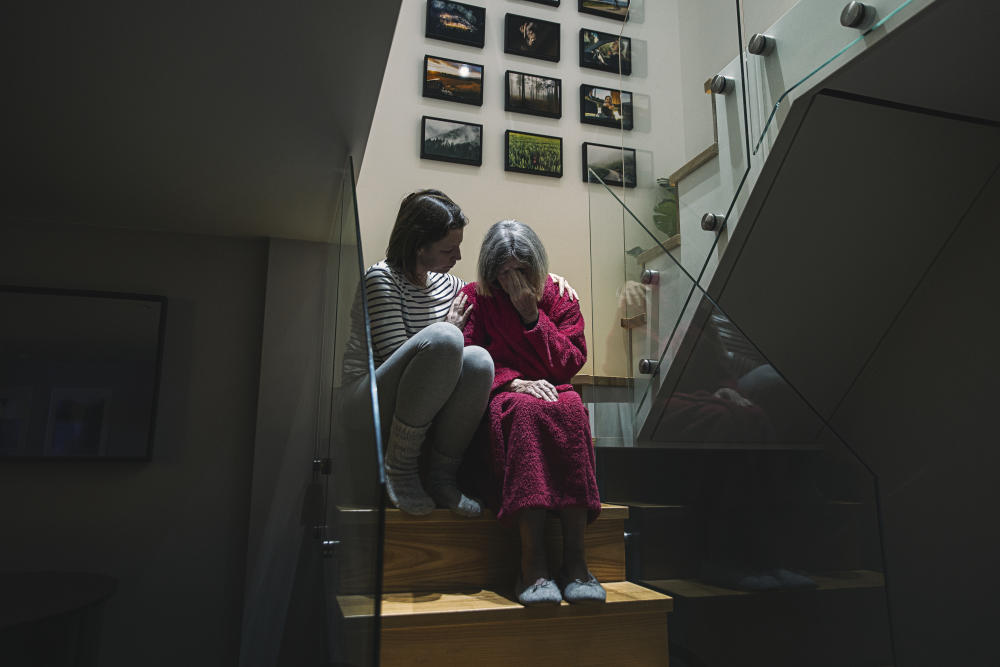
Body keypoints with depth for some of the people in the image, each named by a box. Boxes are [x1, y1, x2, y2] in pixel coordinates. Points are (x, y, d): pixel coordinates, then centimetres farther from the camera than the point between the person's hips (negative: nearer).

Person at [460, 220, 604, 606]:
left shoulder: (560, 299, 13)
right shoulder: (474, 298, 10)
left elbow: (570, 363, 3)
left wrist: (531, 314, -4)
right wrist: (515, 383, -17)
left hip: (551, 394, 2)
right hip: (498, 399, -1)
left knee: (571, 408, -35)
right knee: (526, 410, -37)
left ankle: (575, 560, -37)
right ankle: (533, 563, -42)